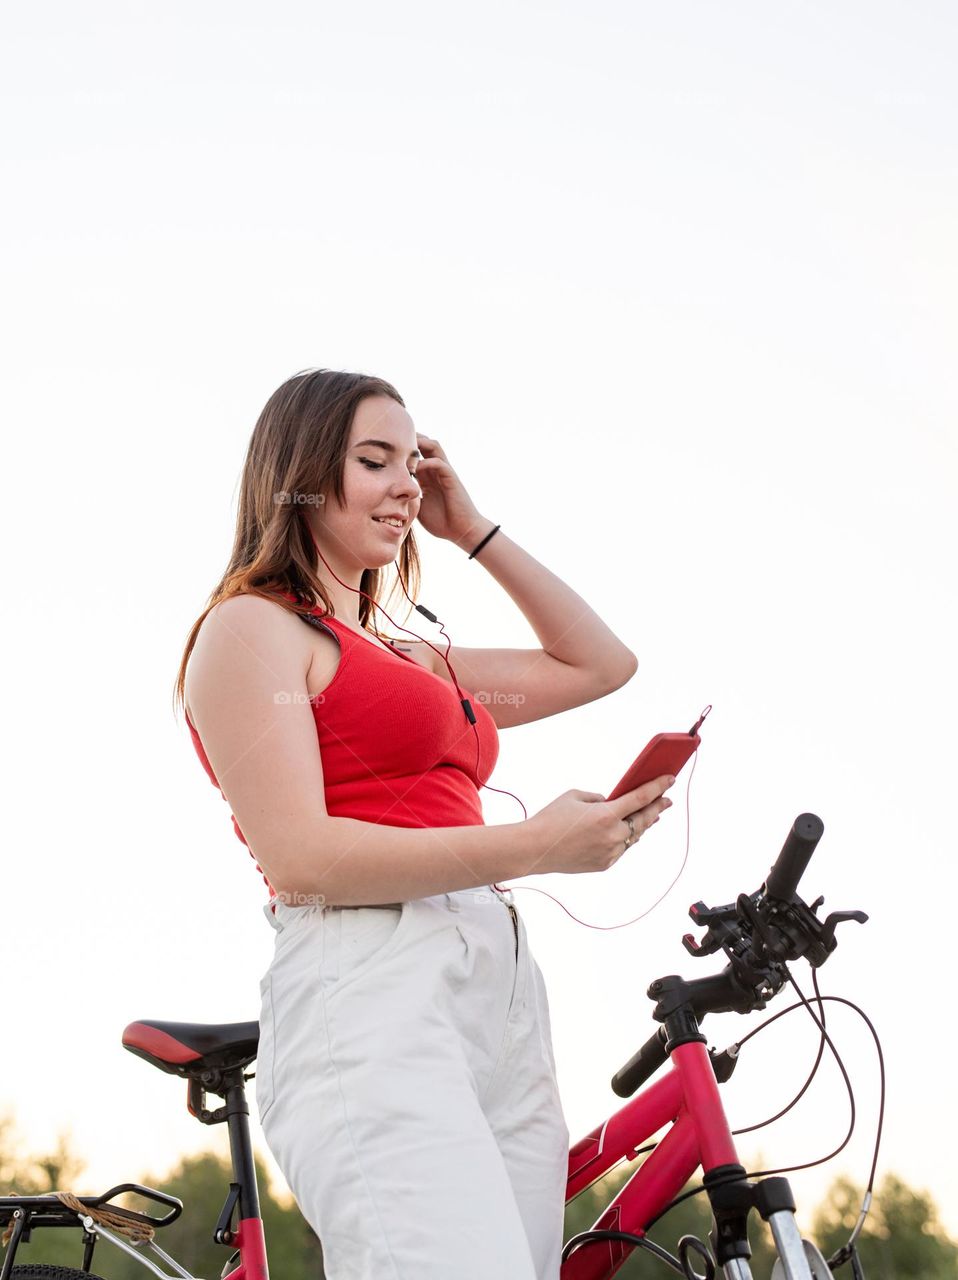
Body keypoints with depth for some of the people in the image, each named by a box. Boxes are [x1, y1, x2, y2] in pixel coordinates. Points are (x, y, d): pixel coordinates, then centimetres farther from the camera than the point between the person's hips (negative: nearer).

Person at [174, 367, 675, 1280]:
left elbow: (601, 665, 32)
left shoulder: (417, 662, 28)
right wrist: (534, 845, -11)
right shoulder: (251, 626, 5)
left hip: (503, 1001, 8)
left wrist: (472, 530, 27)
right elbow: (300, 858, -7)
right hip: (369, 990, -8)